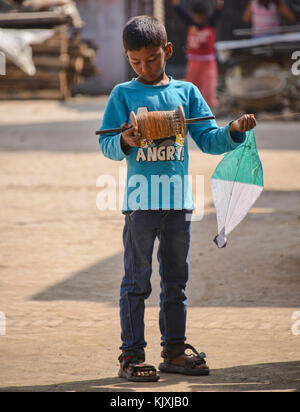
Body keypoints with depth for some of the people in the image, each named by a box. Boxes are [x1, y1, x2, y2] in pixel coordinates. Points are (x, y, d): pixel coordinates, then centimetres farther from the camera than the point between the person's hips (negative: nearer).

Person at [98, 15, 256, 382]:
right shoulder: (123, 95, 3)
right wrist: (124, 142, -20)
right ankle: (131, 355, 3)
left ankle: (175, 349, 19)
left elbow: (207, 140, 10)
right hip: (140, 197, -3)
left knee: (176, 280, 10)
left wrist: (233, 132, -8)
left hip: (178, 198, 3)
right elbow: (106, 145, 0)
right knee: (136, 280, -1)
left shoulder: (186, 92, 10)